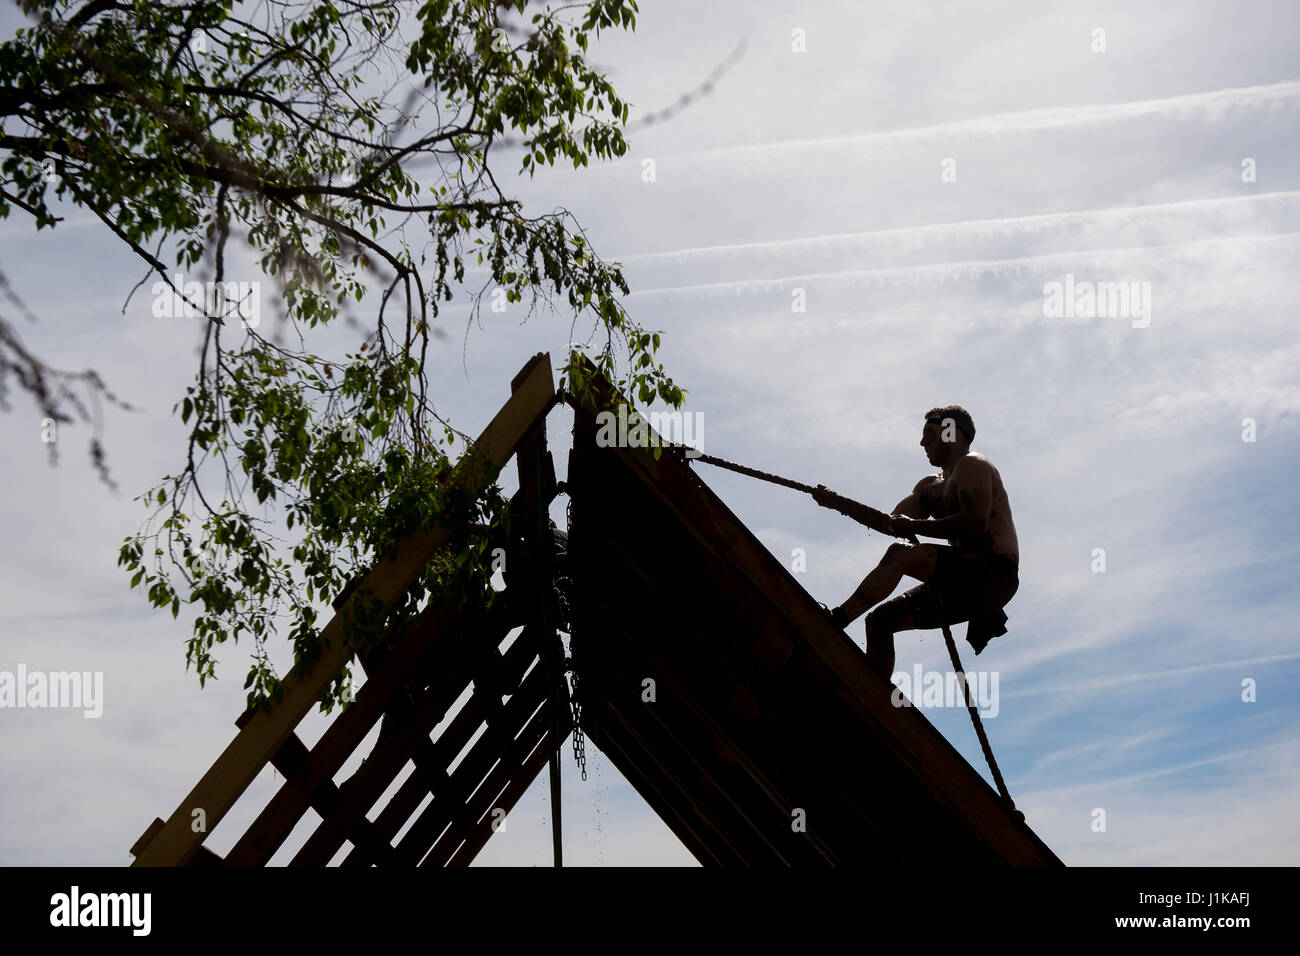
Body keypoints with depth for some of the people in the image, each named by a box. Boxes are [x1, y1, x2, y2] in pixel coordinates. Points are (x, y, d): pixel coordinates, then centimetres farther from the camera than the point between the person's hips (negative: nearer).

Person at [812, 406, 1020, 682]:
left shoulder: (971, 466, -2)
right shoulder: (930, 487, 25)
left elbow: (976, 523, -18)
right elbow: (891, 523, 22)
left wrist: (915, 527, -15)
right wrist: (839, 504, 12)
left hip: (994, 576, -9)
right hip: (968, 581, 9)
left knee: (900, 555, -27)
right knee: (880, 620, 2)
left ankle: (836, 620, -31)